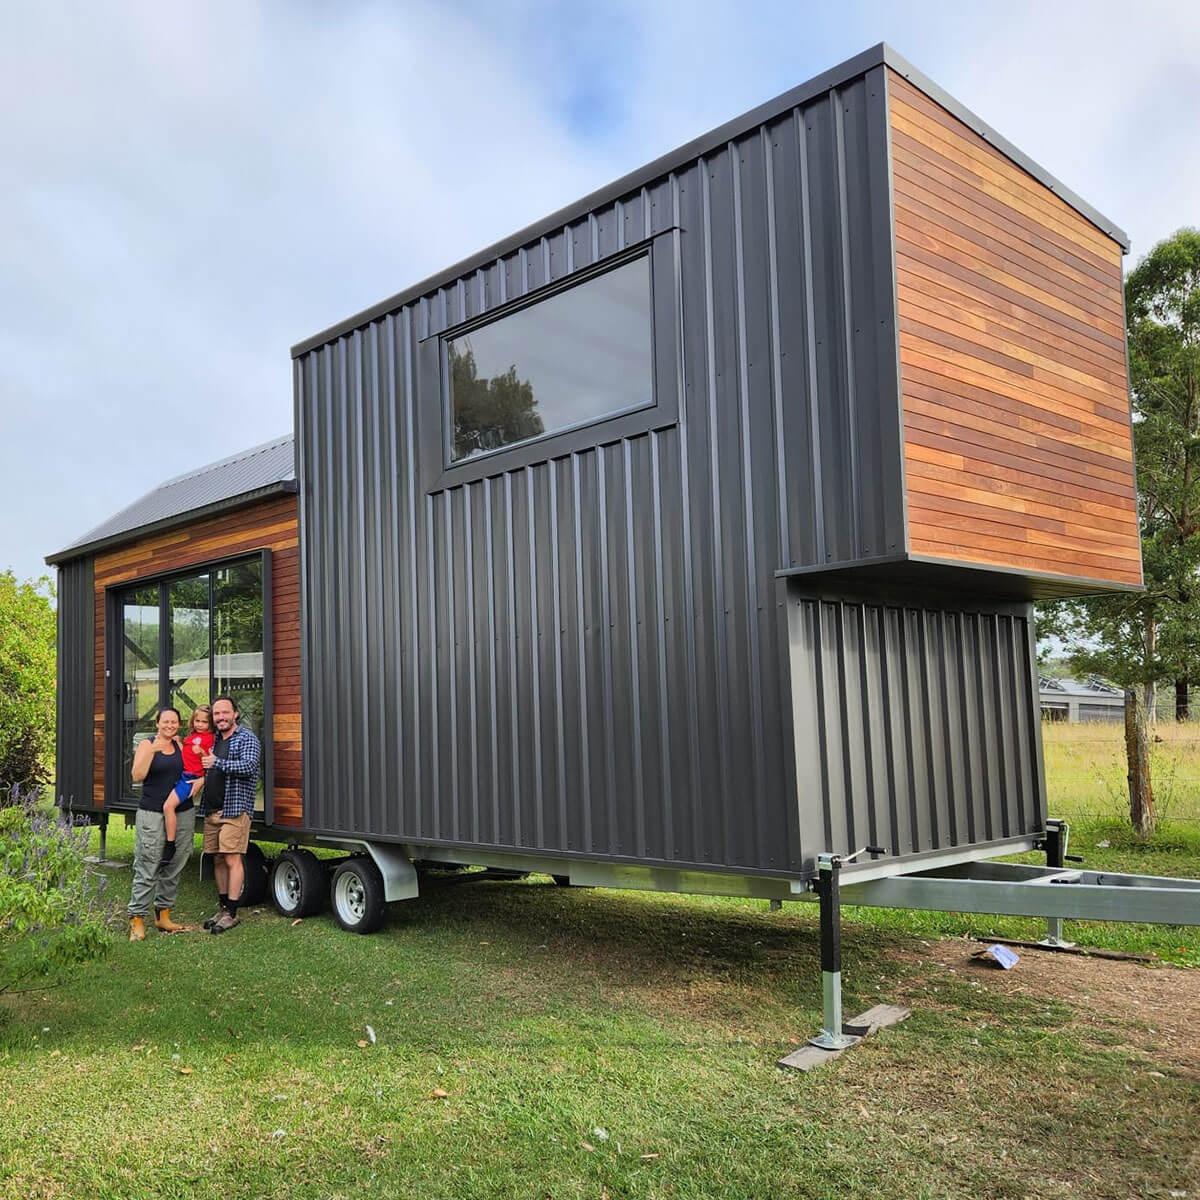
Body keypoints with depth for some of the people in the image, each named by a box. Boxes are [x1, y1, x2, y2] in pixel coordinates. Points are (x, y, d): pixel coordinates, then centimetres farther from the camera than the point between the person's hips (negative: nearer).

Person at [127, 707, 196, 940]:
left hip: (183, 814, 4)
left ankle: (163, 914, 19)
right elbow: (137, 776, -11)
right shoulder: (147, 744, 0)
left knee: (174, 868, 8)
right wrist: (152, 751, -22)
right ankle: (137, 918, 0)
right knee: (147, 868, -6)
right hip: (152, 815, -4)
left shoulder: (182, 744, 9)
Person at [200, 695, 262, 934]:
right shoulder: (214, 740, 18)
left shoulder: (246, 738, -4)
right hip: (212, 810, 7)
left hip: (234, 809, -7)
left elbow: (249, 765, -20)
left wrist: (217, 763, -20)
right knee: (219, 860, 11)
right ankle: (223, 908, 19)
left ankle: (232, 913, -5)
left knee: (232, 859, -8)